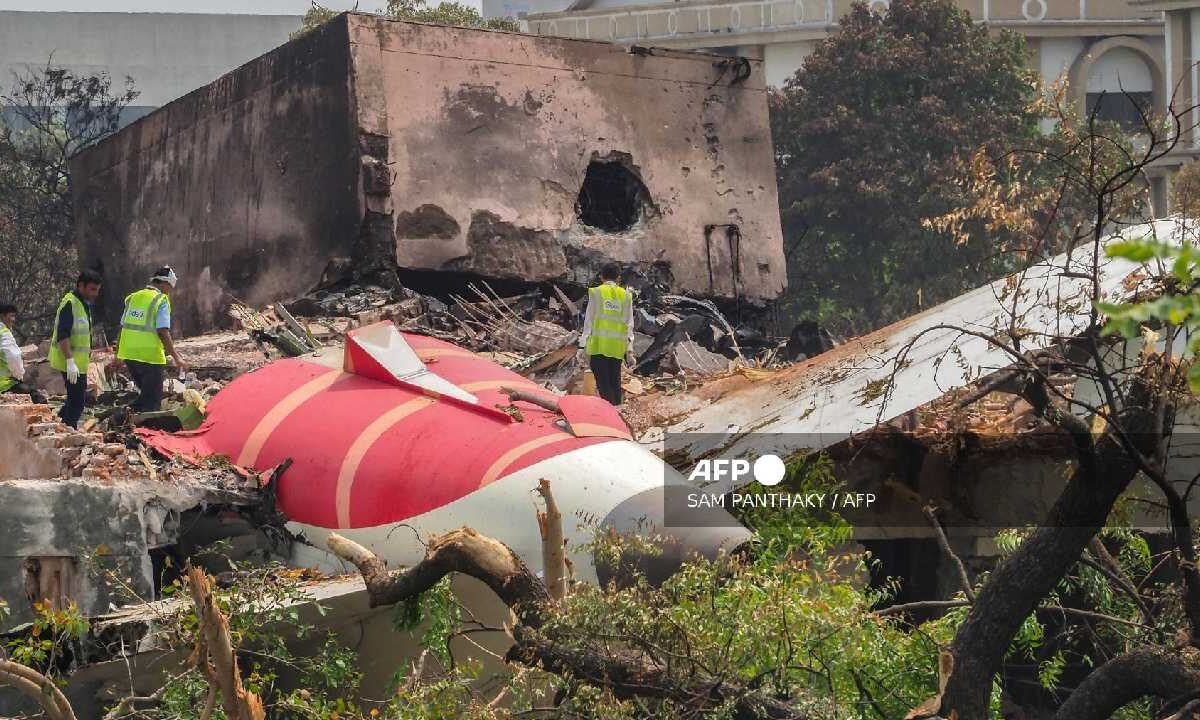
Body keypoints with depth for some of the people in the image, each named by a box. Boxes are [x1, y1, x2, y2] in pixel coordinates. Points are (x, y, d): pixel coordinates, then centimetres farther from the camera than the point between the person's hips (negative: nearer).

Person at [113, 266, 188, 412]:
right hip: (150, 356, -7)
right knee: (153, 400, 1)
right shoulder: (161, 301, -9)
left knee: (146, 393, 23)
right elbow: (163, 332, -17)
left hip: (129, 355, 7)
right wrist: (176, 357, -14)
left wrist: (119, 356, 24)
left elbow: (123, 328, 16)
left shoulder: (133, 298, 12)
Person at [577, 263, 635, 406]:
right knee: (615, 383, 12)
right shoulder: (626, 296, 9)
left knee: (604, 385, -5)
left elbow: (589, 320, 1)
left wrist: (583, 346, 2)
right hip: (617, 347, 3)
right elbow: (629, 324, 7)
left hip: (598, 344, -3)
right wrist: (629, 350, 8)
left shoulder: (596, 293, 3)